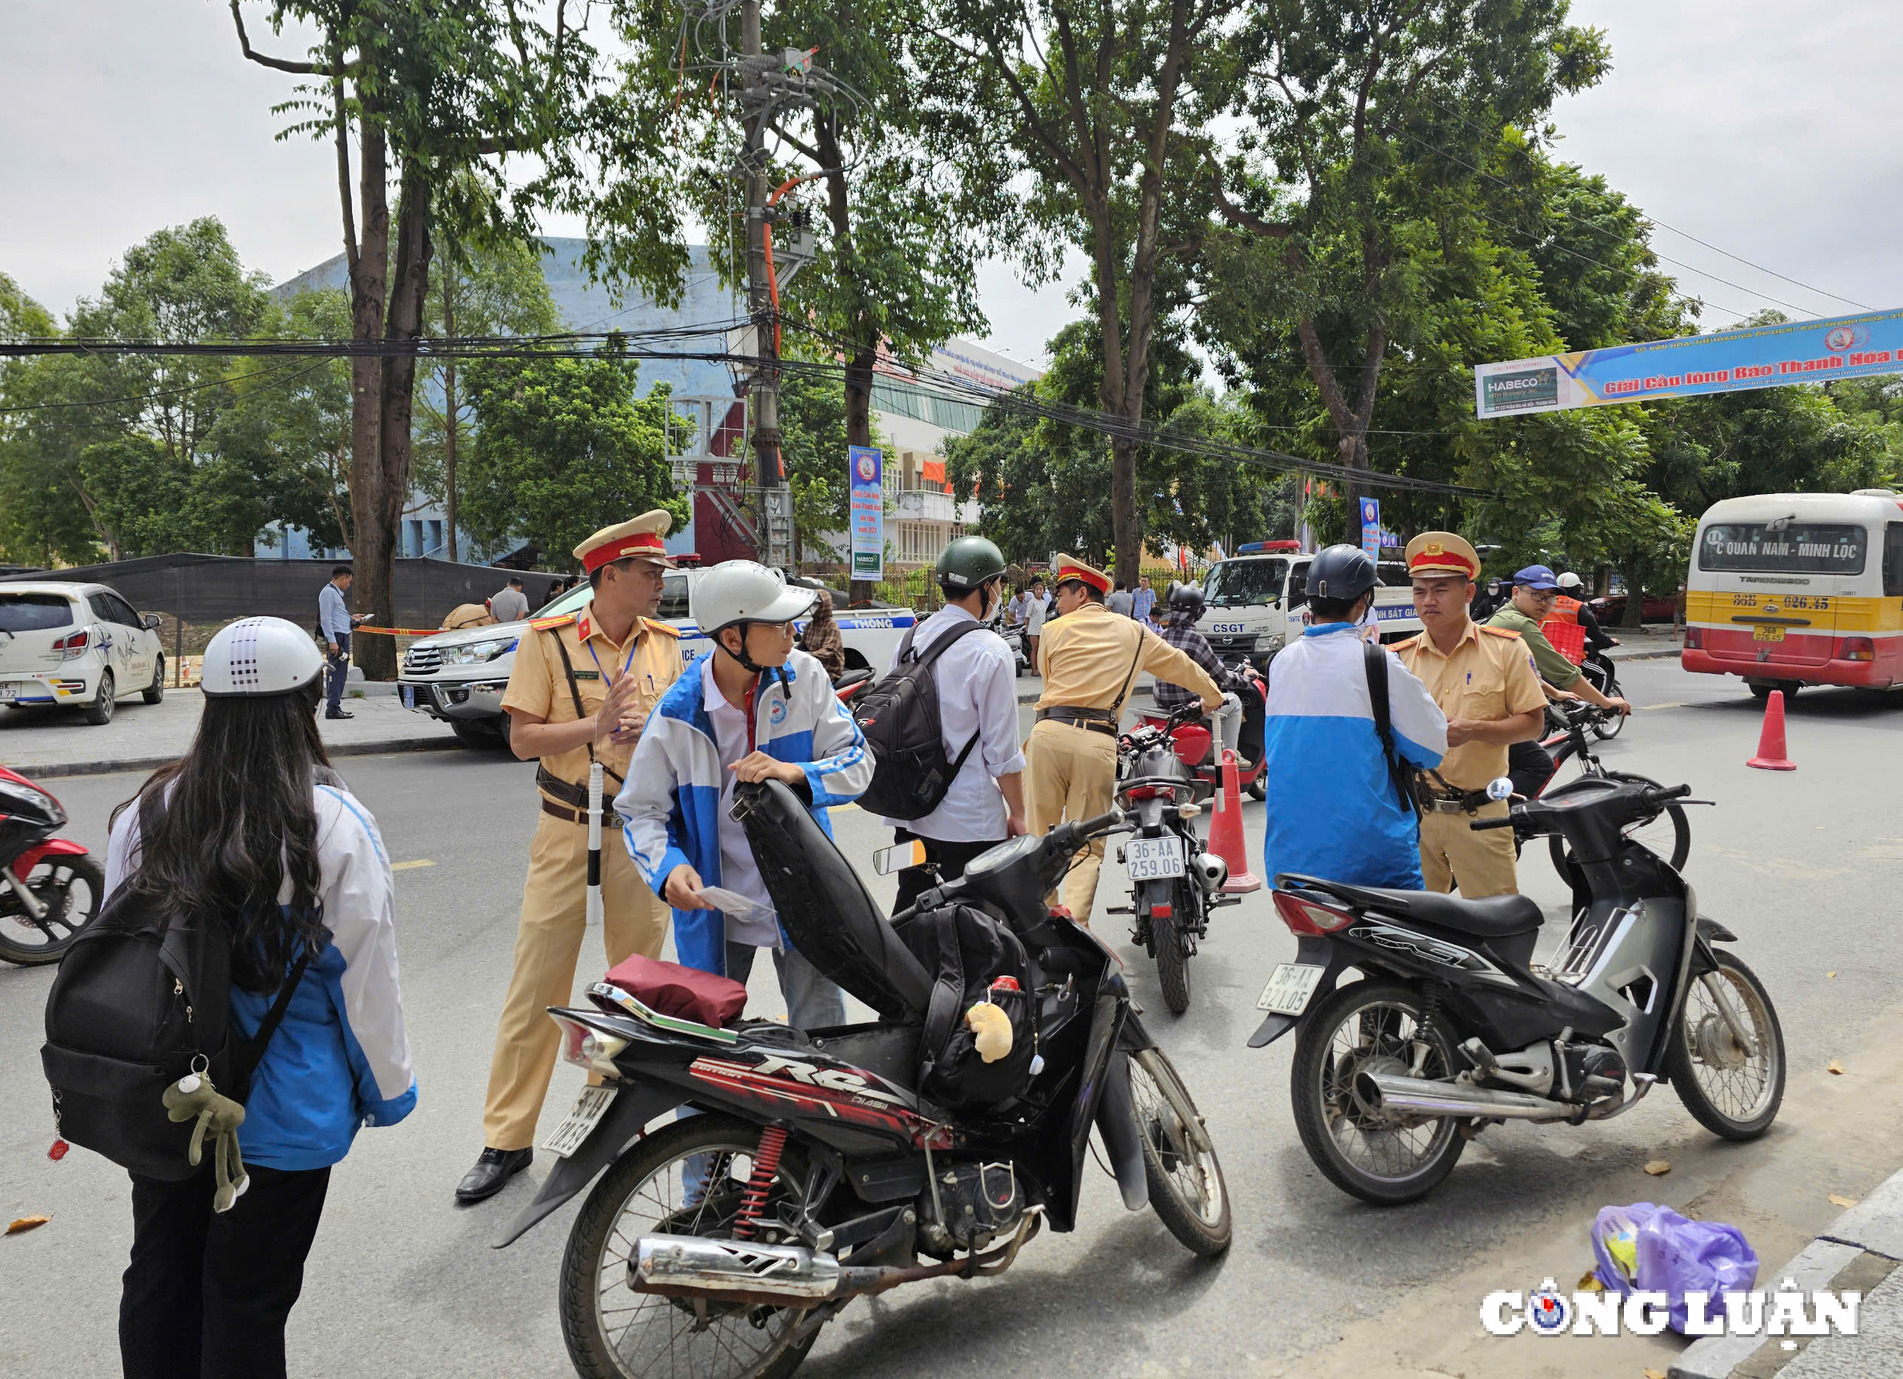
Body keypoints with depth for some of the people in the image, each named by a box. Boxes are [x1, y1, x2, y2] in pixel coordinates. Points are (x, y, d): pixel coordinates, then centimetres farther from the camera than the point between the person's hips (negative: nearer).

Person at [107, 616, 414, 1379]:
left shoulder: (147, 811, -8)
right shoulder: (335, 827, -20)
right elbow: (365, 976, -14)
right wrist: (389, 1087, 1)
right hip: (284, 1110, -4)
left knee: (160, 1271, 22)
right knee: (248, 1294, 12)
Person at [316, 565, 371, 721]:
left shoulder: (337, 592, 20)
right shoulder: (328, 592, -10)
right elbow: (325, 619, -16)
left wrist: (351, 617, 25)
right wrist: (332, 641, -21)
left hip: (344, 636, 10)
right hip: (336, 637, -10)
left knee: (341, 673, 13)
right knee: (336, 673, -10)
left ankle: (335, 706, 18)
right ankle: (332, 709, -10)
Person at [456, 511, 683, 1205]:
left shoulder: (666, 642, 6)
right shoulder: (547, 639, -5)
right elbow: (522, 738, -8)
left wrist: (653, 727, -12)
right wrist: (597, 725, -21)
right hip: (567, 832, -3)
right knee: (535, 985, 1)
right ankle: (506, 1141, 13)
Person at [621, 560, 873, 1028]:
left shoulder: (803, 675, -6)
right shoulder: (679, 714, -11)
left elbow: (859, 762, -6)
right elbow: (641, 809, -4)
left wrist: (795, 772, -25)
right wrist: (669, 868, -23)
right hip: (715, 906, 0)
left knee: (822, 1037, 6)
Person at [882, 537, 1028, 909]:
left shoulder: (910, 640, 4)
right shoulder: (989, 651, -15)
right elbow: (1002, 752, -13)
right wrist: (1017, 815, -2)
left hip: (908, 815, 7)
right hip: (968, 821, -6)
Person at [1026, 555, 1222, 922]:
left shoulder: (1054, 630, 13)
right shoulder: (1134, 633, 19)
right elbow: (1180, 665, 32)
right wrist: (1212, 696, 50)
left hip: (1050, 731, -1)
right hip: (1099, 743, 1)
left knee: (1042, 833, 9)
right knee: (1088, 845, 4)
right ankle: (1074, 923, -11)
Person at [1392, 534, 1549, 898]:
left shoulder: (1505, 649, 2)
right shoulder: (1400, 657, 7)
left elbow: (1533, 723, 0)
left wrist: (1474, 730, -15)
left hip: (1480, 816, -2)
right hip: (1414, 813, 2)